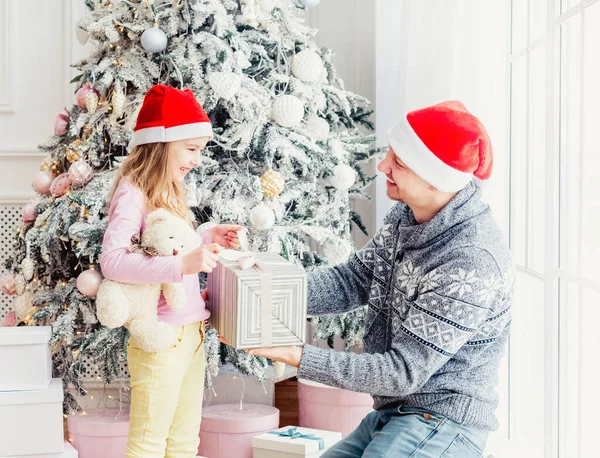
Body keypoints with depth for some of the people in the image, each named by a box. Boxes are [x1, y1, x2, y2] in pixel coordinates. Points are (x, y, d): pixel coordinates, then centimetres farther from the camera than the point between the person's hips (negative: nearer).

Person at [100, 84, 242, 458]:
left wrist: (207, 238, 7)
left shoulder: (169, 192, 13)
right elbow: (112, 261, -28)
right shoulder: (132, 193, -16)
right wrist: (181, 264, -34)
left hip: (191, 331, 9)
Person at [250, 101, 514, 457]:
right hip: (391, 415, 9)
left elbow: (404, 372, -23)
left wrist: (301, 358, -24)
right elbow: (353, 281, 3)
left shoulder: (473, 264, -27)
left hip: (443, 425, -9)